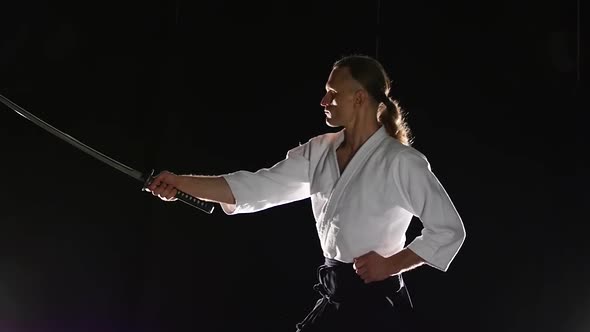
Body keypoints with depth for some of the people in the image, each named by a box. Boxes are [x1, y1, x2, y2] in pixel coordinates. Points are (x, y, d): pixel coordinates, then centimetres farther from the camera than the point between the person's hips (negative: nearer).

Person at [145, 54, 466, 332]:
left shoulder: (400, 161, -13)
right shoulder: (319, 152, 5)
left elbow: (449, 229, -9)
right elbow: (257, 187, 3)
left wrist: (391, 264, -15)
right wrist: (180, 182, -4)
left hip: (376, 305, -7)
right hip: (334, 300, 7)